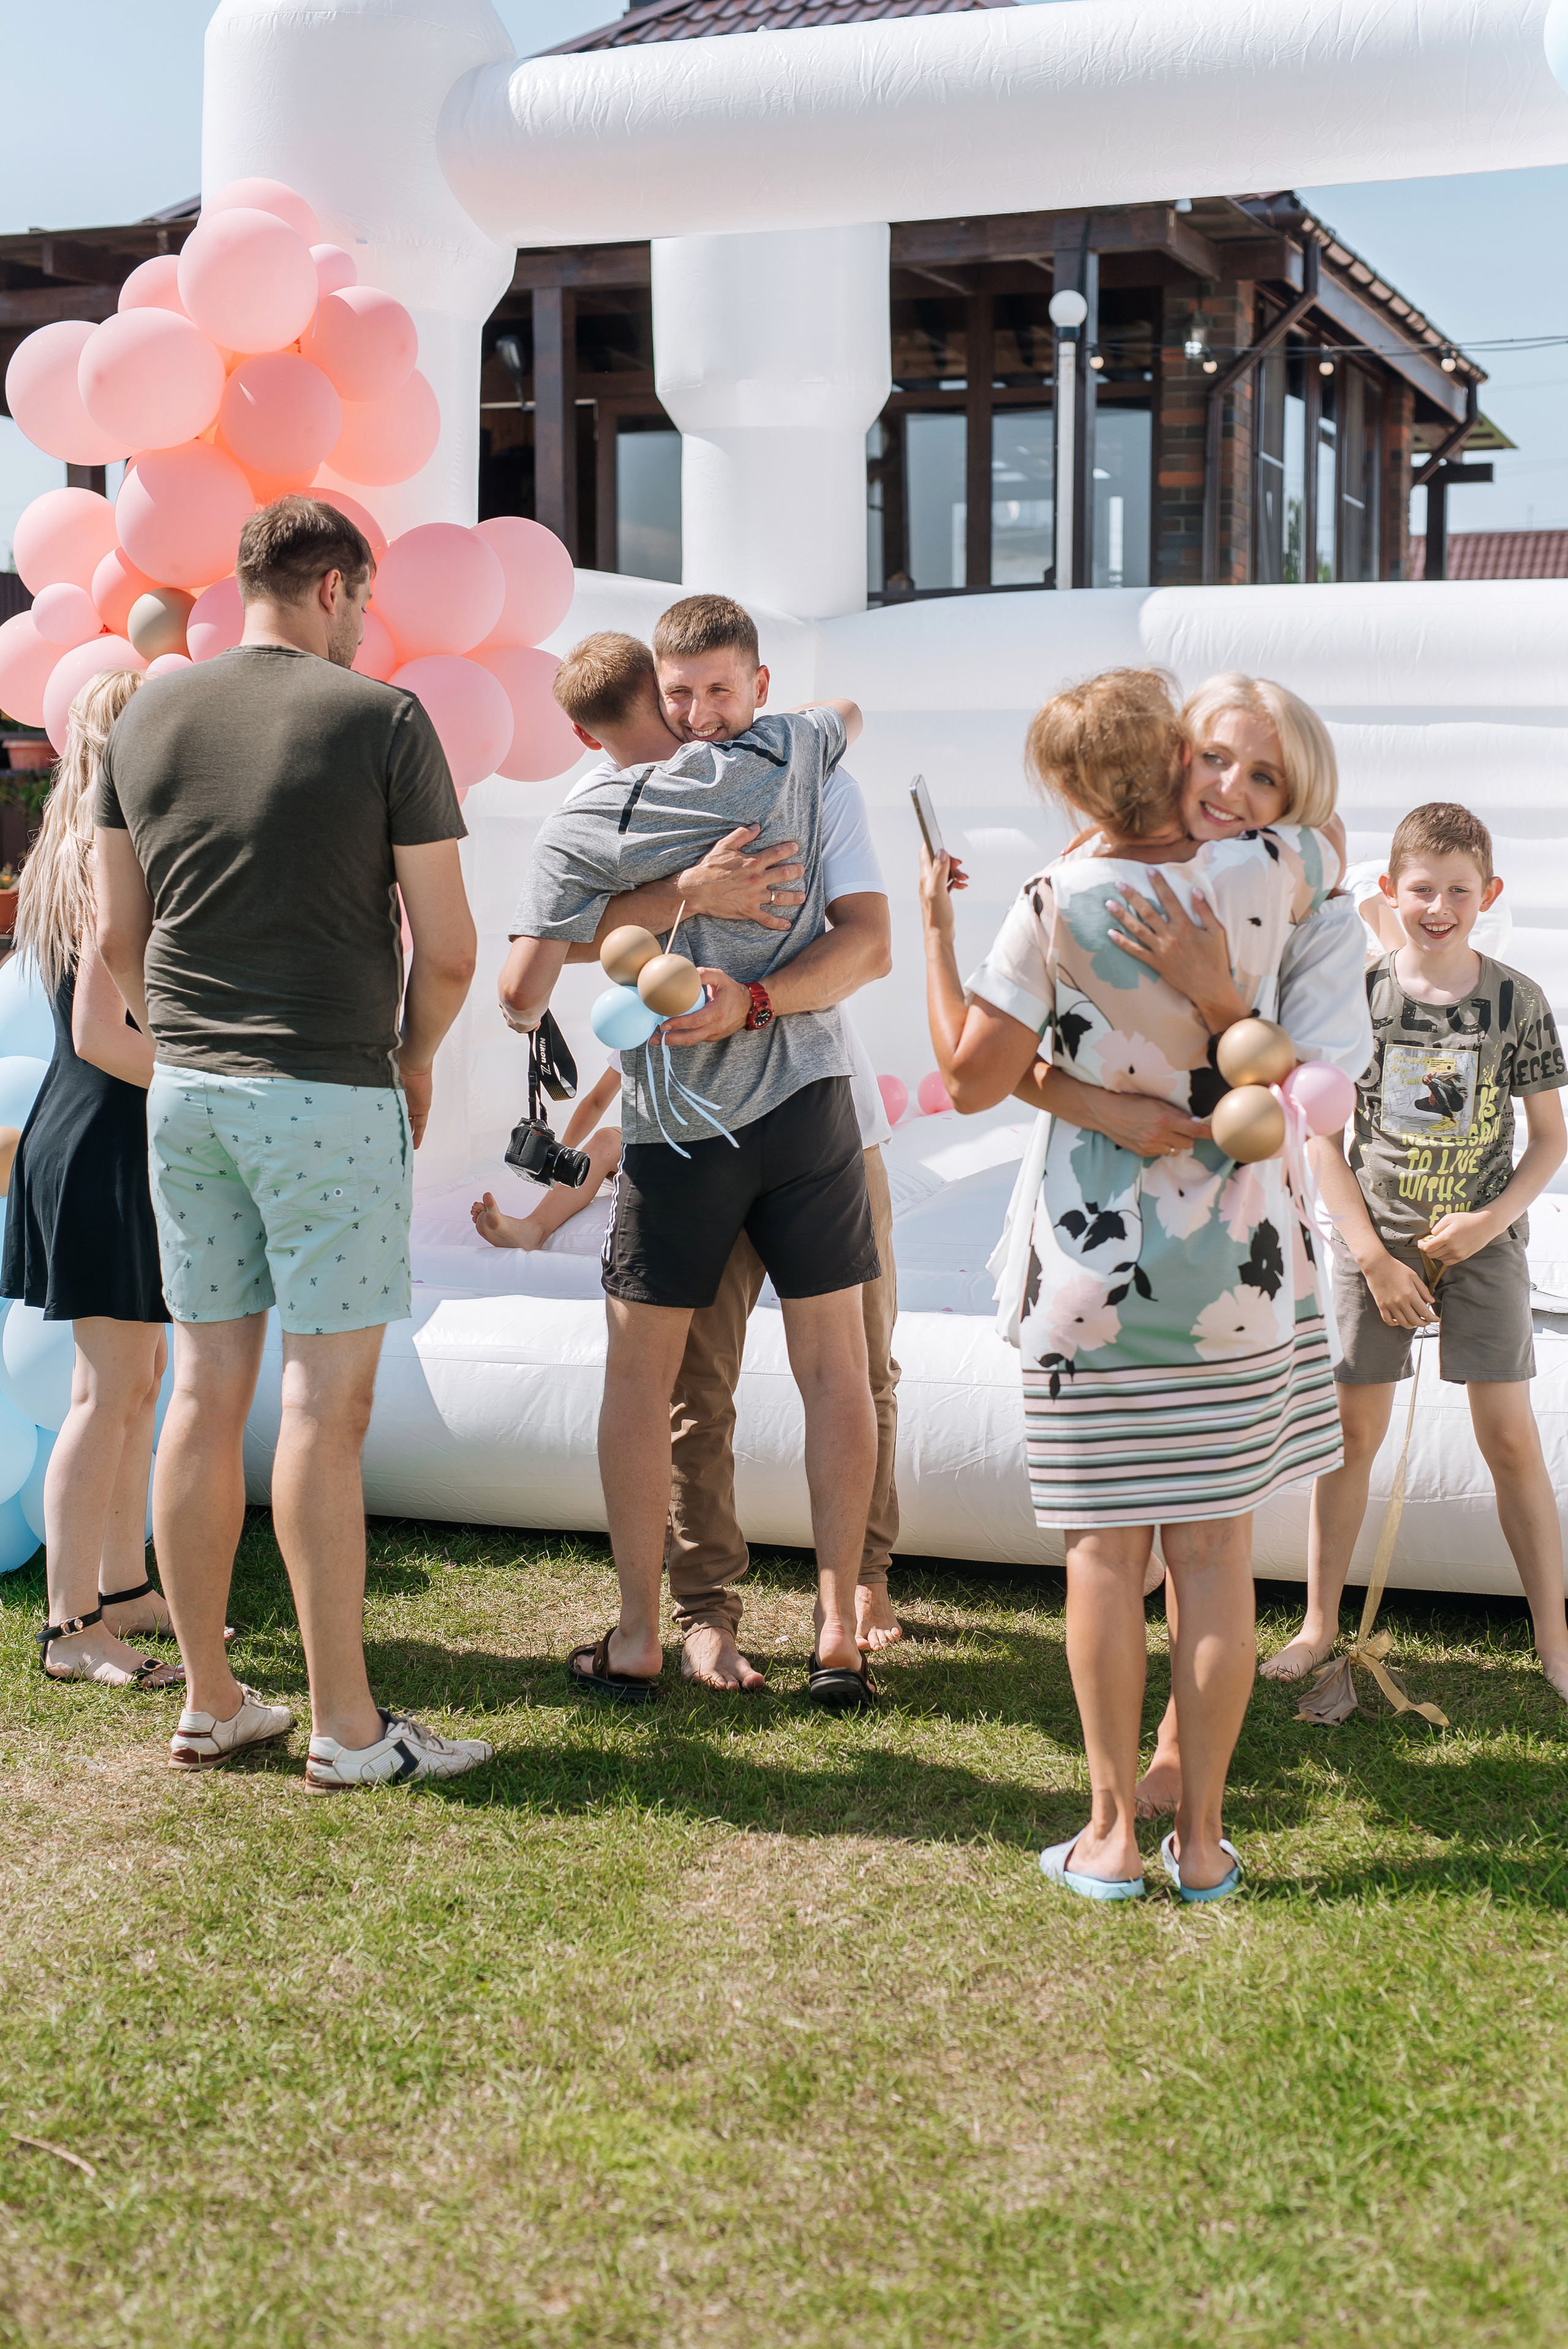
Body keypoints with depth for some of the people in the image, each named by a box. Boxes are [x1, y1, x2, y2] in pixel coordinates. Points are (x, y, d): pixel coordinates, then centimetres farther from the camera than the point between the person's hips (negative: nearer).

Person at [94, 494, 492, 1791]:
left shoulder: (147, 717, 9)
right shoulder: (382, 719, -6)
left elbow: (118, 935, 12)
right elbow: (448, 949, -7)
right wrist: (413, 1058, 10)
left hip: (184, 1092, 6)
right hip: (331, 1094, -5)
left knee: (207, 1390, 10)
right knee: (325, 1403, -3)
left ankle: (210, 1704, 18)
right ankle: (345, 1723, 4)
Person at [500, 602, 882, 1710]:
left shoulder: (582, 827, -5)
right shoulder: (789, 756, 1)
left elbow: (522, 996, -6)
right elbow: (852, 712, 25)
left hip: (678, 1121, -1)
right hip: (808, 1094, 2)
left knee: (640, 1374, 11)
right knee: (832, 1368, 8)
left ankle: (637, 1638, 14)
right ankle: (838, 1632, 10)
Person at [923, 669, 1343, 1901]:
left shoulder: (1055, 905, -12)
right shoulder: (1265, 874, -5)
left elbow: (973, 1079, -7)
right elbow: (1333, 845, 19)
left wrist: (936, 929, 4)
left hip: (1099, 1264, -2)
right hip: (1241, 1257, 2)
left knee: (1105, 1551, 7)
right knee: (1217, 1550, 7)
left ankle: (1114, 1835, 15)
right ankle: (1203, 1837, 16)